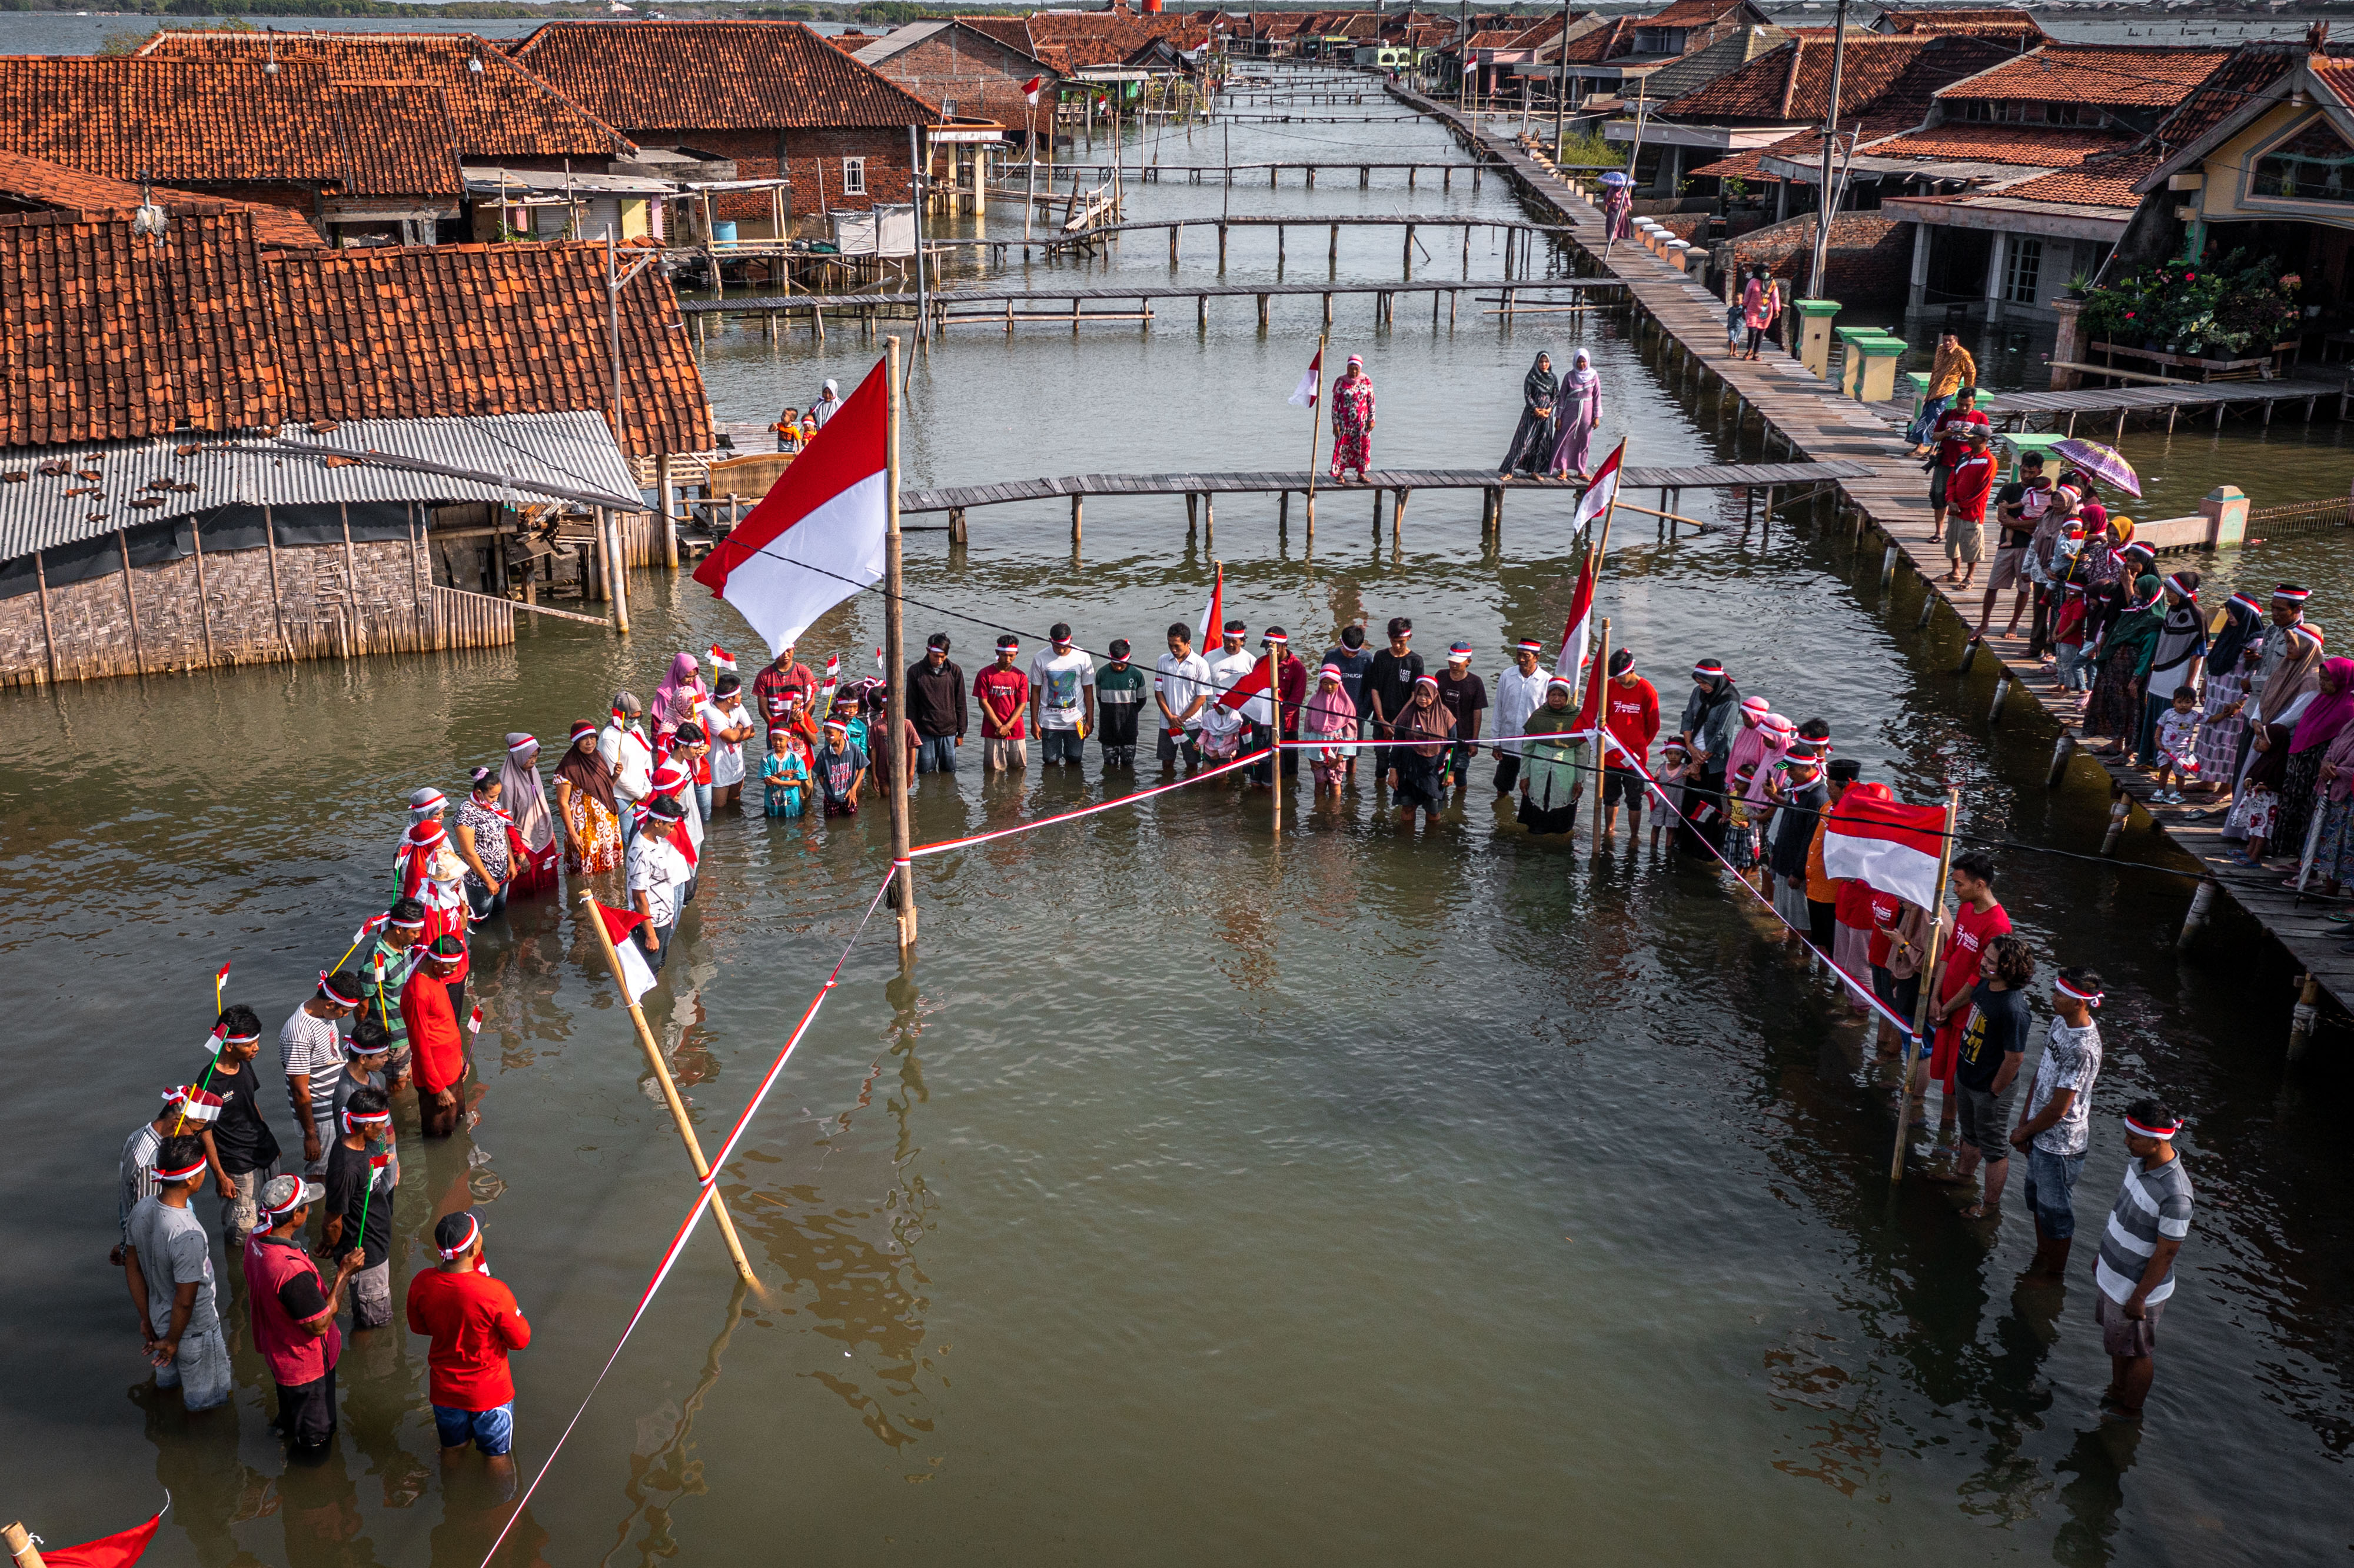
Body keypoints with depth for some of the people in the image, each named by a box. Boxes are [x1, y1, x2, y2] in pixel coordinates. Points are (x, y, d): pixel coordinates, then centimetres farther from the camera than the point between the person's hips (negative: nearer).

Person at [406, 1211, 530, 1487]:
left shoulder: (421, 1283, -20)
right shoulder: (494, 1293, -34)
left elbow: (419, 1327, 1)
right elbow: (521, 1340, -18)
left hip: (444, 1389, 4)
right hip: (489, 1392, -4)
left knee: (452, 1449, 29)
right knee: (498, 1455, 21)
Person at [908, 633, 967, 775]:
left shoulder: (954, 671, 0)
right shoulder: (915, 671, -3)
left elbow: (960, 705, 5)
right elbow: (912, 705, 2)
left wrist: (961, 732, 5)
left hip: (949, 732, 1)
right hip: (925, 732, -1)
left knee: (949, 771, 7)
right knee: (926, 771, 2)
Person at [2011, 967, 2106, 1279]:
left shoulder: (2083, 1049, -31)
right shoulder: (2061, 1023, -2)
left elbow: (2057, 1109, -25)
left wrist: (2024, 1132, -10)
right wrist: (2024, 1121, 4)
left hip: (2060, 1145, -9)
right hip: (2040, 1136, 9)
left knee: (2055, 1211, 11)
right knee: (2037, 1199, 25)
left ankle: (2055, 1276, 31)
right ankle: (2041, 1261, 45)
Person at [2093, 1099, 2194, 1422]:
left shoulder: (2175, 1195, -36)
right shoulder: (2140, 1159, -9)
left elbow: (2166, 1253, -26)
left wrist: (2139, 1298, -17)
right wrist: (2103, 1255, 18)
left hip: (2139, 1286, -8)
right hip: (2114, 1274, 8)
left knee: (2136, 1351, 17)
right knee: (2118, 1343, 28)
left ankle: (2131, 1410, 40)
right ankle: (2117, 1392, 50)